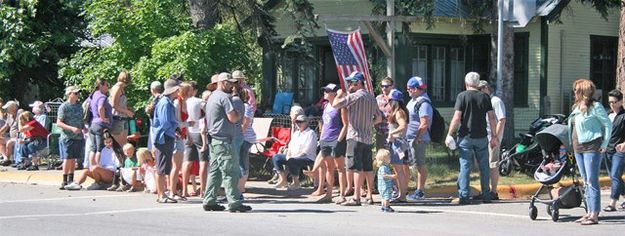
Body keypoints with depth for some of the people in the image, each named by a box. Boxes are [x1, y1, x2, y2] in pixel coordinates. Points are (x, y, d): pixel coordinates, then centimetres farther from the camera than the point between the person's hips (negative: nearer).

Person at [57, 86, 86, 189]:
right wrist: (72, 128, -20)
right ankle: (65, 181, -2)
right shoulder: (64, 107, -6)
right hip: (67, 137, -6)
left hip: (78, 137, 6)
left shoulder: (79, 106, 13)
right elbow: (59, 123, -10)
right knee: (67, 159, -7)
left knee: (74, 159, 9)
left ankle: (71, 180, 16)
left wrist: (84, 128, 5)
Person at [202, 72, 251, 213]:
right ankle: (234, 203, -10)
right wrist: (238, 114, 3)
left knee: (214, 171, 11)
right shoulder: (224, 97, -12)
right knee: (230, 171, -9)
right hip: (223, 140, -10)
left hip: (213, 139, 10)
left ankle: (209, 201, 11)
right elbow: (233, 118, -18)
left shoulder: (212, 97, 20)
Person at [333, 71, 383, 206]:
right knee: (368, 168, 11)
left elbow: (335, 105, -15)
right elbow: (379, 118, 20)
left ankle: (356, 197, -12)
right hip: (368, 137, 8)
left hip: (356, 137, -8)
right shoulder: (371, 97, 14)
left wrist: (339, 94, 3)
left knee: (357, 168, -10)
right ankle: (369, 196, 16)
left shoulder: (355, 96, -11)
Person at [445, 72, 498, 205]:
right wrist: (494, 136, 10)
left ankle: (464, 196, -4)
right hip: (481, 136, 3)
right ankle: (486, 196, 13)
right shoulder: (485, 97, 6)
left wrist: (449, 134, -4)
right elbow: (492, 118, 4)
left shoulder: (462, 96, -3)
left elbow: (457, 118, -9)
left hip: (465, 136, -2)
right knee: (484, 166, 10)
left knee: (465, 166, -1)